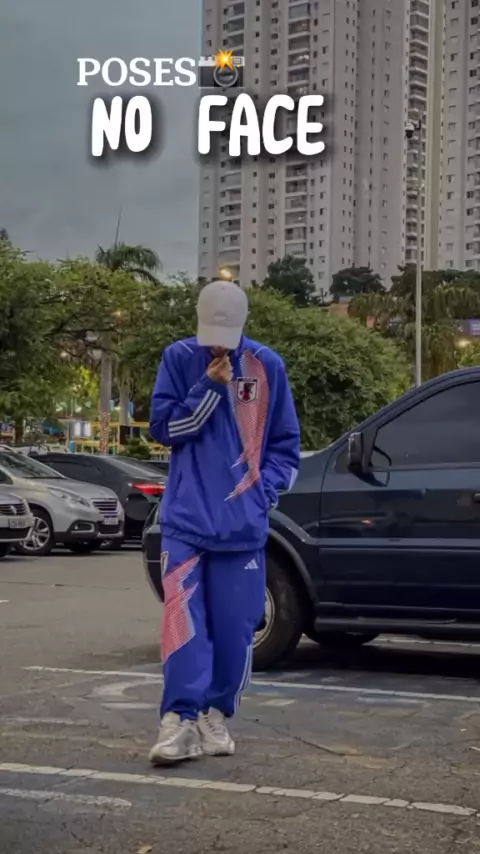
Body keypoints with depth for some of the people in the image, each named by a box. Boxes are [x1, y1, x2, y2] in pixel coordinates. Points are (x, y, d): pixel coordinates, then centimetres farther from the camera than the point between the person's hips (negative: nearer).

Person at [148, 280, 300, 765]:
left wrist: (263, 492, -4)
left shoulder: (267, 366, 4)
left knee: (235, 625, 2)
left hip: (243, 523, 1)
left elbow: (285, 444, 10)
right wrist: (210, 387, -12)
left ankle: (216, 715, 17)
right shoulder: (180, 358, 1)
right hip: (187, 517, -1)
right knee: (183, 615, -12)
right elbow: (163, 427, -3)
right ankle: (180, 718, -12)